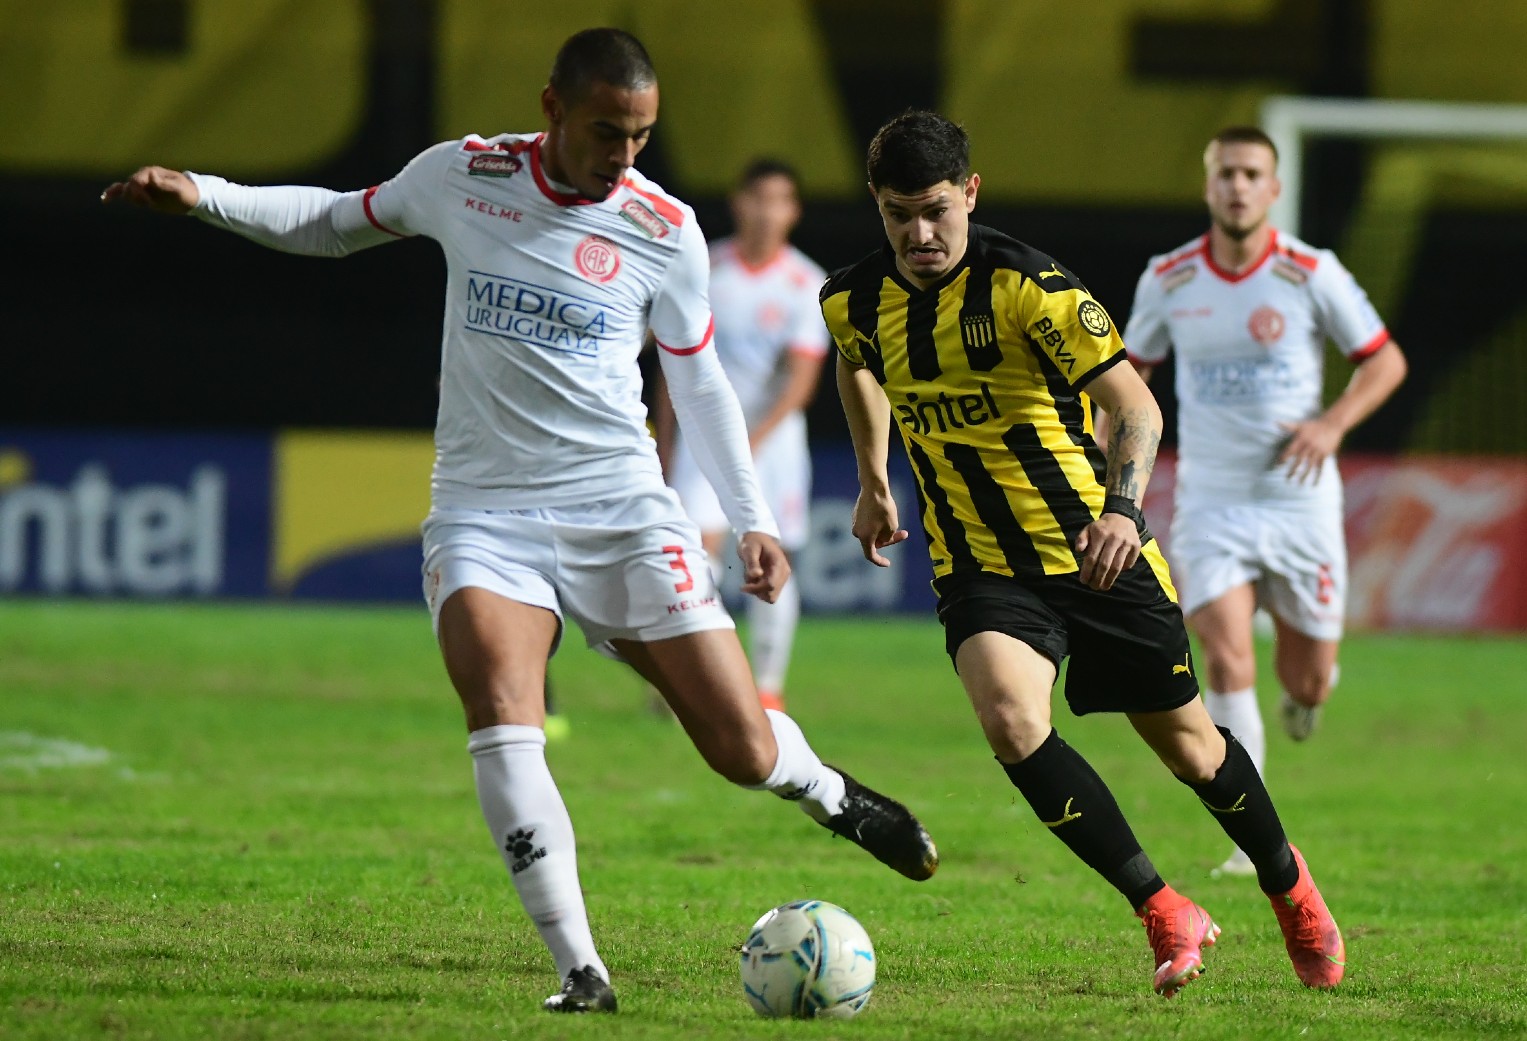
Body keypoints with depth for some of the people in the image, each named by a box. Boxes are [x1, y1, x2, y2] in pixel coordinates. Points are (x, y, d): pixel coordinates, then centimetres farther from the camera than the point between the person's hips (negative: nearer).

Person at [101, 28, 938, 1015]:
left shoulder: (665, 230, -2)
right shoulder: (461, 176, -2)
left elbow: (698, 380, 11)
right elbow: (340, 222, 16)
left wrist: (752, 518, 7)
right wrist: (202, 194, 6)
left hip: (623, 510, 0)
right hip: (484, 512, 0)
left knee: (743, 748, -2)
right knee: (502, 718, -27)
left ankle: (830, 792, 35)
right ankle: (579, 969, -25)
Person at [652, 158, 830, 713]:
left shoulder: (808, 285, -5)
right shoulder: (703, 271, 0)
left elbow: (801, 379, -12)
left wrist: (754, 440, -24)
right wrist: (665, 451, 8)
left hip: (774, 434, 0)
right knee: (700, 544, -16)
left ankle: (768, 684, 13)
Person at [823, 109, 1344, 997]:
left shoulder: (1028, 286, -19)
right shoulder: (853, 300, -4)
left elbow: (1137, 406, -21)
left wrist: (1123, 507, -38)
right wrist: (873, 482, 24)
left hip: (1099, 555, -2)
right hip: (981, 569, 3)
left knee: (1183, 739, 10)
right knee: (1010, 719, -26)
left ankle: (1289, 885, 41)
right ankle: (1165, 915, -15)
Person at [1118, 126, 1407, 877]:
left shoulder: (1311, 274, -8)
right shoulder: (1168, 279, -1)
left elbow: (1385, 361, 1)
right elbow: (1131, 368, 16)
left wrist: (1332, 424, -15)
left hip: (1299, 499, 0)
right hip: (1210, 501, 0)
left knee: (1307, 680, 6)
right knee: (1227, 661, -17)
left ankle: (1303, 690, 46)